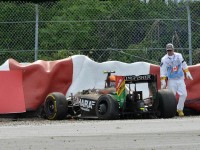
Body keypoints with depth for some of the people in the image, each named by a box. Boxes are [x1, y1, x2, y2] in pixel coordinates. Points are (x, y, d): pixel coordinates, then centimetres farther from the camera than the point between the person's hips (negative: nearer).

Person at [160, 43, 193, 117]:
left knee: (184, 94, -5)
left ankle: (179, 109, 11)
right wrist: (163, 82, -12)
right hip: (171, 80, -3)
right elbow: (162, 72, -8)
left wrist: (187, 73, 16)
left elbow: (184, 64, 17)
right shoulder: (164, 59, -7)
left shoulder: (179, 56, 3)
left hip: (180, 79, 3)